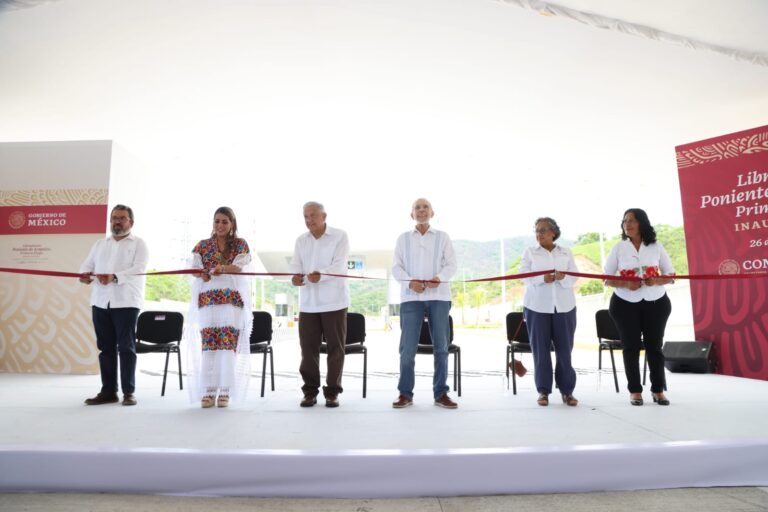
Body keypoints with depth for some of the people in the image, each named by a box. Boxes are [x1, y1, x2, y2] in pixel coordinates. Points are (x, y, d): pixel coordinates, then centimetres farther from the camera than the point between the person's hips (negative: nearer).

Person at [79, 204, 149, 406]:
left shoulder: (138, 244, 4)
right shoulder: (100, 244, 22)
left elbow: (138, 268, -11)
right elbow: (87, 264, 13)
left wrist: (115, 277, -27)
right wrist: (85, 274, -12)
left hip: (126, 301, -5)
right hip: (100, 301, 5)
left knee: (126, 346, -5)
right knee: (105, 347, 8)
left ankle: (129, 392, 1)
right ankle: (108, 391, 16)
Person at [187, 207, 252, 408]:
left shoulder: (240, 244, 7)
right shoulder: (202, 245, 13)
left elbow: (239, 267, -8)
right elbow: (195, 268, 3)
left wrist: (222, 268, -29)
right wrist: (201, 274, -21)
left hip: (233, 298, -1)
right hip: (207, 298, 2)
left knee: (228, 343, -4)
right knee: (207, 344, -2)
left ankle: (225, 391, 2)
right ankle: (209, 391, 4)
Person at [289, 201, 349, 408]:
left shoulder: (340, 236, -2)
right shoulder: (301, 240, 12)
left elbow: (339, 265, -16)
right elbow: (295, 265, 2)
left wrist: (320, 275, -35)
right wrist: (295, 276, -23)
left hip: (334, 301, -3)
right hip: (308, 302, 4)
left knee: (335, 348, 2)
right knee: (308, 347, 5)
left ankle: (332, 392, 14)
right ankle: (310, 391, 18)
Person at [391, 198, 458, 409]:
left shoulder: (443, 237, 14)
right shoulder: (403, 238, 13)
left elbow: (451, 264, 5)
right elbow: (396, 267, 6)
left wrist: (440, 278, -15)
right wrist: (410, 281, -13)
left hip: (438, 296, 1)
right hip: (411, 297, 0)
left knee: (441, 346, 3)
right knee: (407, 347, -5)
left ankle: (441, 393, 12)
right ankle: (405, 393, 6)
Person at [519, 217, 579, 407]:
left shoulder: (566, 252, 12)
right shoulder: (529, 252, 8)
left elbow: (574, 276, 2)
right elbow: (524, 275, -3)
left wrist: (563, 278, -20)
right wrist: (542, 279, -21)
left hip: (564, 306, 1)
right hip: (537, 306, -1)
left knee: (565, 348, 2)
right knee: (540, 349, 0)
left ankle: (567, 390, 13)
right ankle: (543, 391, 8)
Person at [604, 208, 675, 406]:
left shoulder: (656, 246, 0)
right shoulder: (619, 248, -2)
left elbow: (671, 275, 3)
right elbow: (607, 278, -2)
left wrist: (657, 281, -18)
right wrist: (626, 284, -20)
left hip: (656, 303, 1)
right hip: (626, 304, -1)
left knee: (654, 346, 7)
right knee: (631, 346, 4)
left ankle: (658, 390, 20)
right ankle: (635, 391, 15)